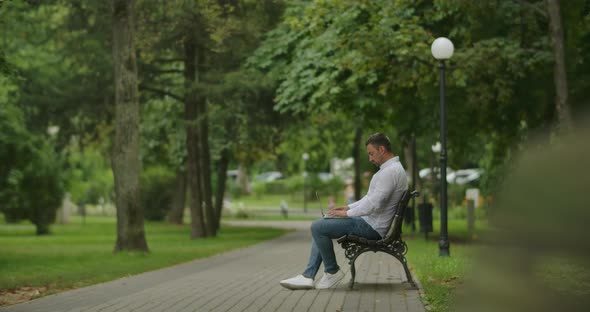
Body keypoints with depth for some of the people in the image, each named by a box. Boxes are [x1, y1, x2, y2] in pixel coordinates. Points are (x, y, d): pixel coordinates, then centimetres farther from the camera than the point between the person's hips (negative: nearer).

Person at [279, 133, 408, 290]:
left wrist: (347, 213, -14)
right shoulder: (391, 168, 15)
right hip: (368, 221, 11)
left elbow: (373, 204, -26)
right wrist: (348, 207, 13)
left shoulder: (390, 171, -20)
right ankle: (308, 276, 6)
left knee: (318, 227, -15)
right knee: (320, 226, 14)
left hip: (371, 227, -11)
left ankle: (332, 271, 1)